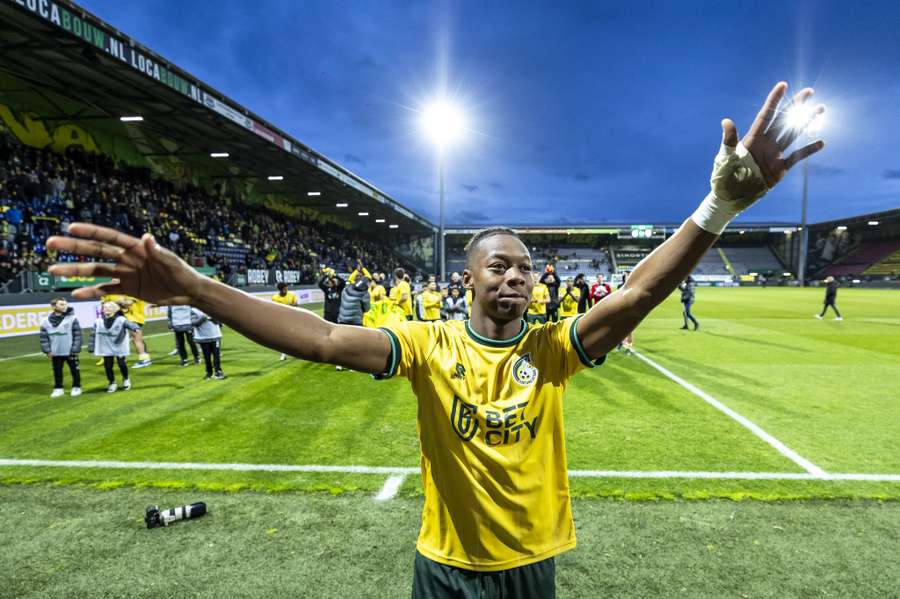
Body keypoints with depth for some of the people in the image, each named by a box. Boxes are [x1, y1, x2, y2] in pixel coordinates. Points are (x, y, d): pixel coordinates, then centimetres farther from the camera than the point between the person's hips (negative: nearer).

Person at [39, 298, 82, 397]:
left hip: (70, 352, -2)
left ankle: (76, 387, 22)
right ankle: (58, 388, 26)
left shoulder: (72, 318, -9)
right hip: (55, 352, 3)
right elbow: (44, 337, 4)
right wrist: (47, 350, -2)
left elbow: (77, 335, -8)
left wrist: (75, 349, -11)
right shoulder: (46, 321, -1)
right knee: (57, 371, 13)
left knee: (74, 370, 8)